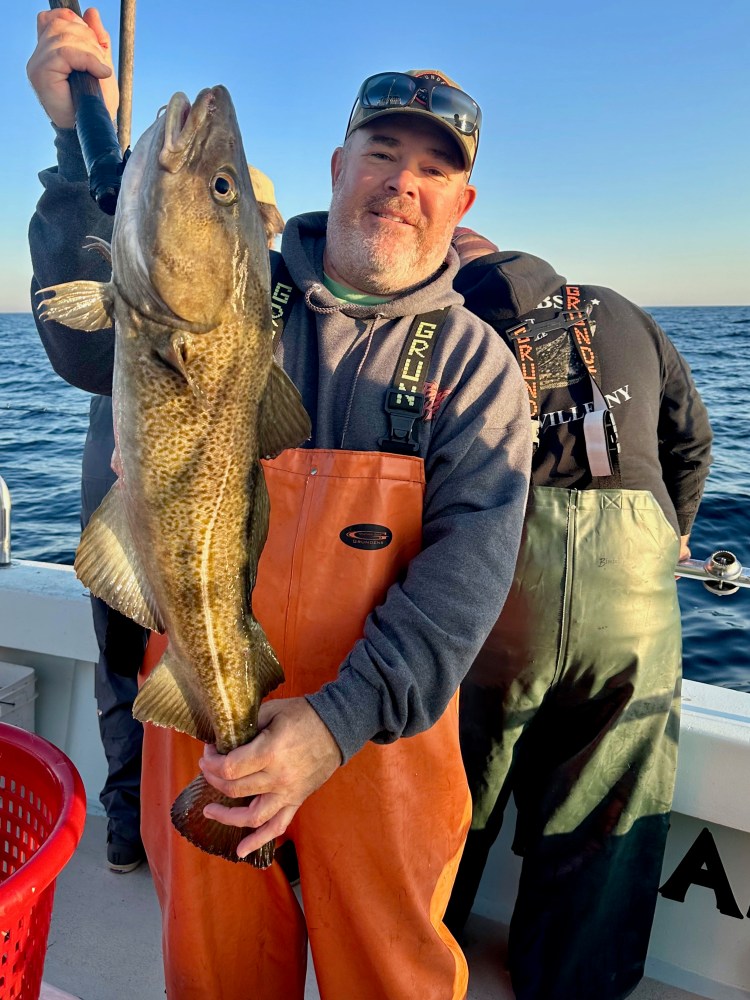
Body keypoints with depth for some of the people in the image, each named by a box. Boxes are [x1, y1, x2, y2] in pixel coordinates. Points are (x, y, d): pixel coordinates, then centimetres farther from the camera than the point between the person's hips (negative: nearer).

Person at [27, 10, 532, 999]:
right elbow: (91, 344, -8)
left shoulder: (474, 361, -4)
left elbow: (472, 555, -15)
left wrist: (346, 715, -27)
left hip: (381, 731, 0)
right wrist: (87, 146, -17)